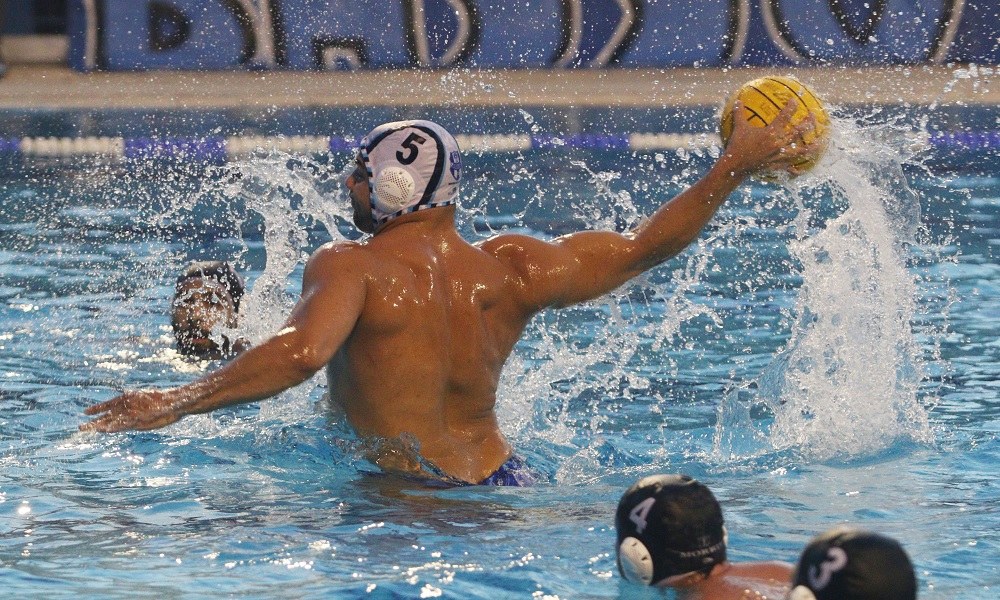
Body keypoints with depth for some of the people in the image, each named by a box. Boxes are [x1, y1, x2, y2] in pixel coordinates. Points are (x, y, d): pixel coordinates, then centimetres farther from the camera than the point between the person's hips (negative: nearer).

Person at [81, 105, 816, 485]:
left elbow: (300, 353, -31)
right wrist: (736, 166, 20)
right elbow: (640, 249, 12)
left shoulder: (351, 267, -14)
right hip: (502, 479, 6)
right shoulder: (508, 270, 3)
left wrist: (174, 403, -24)